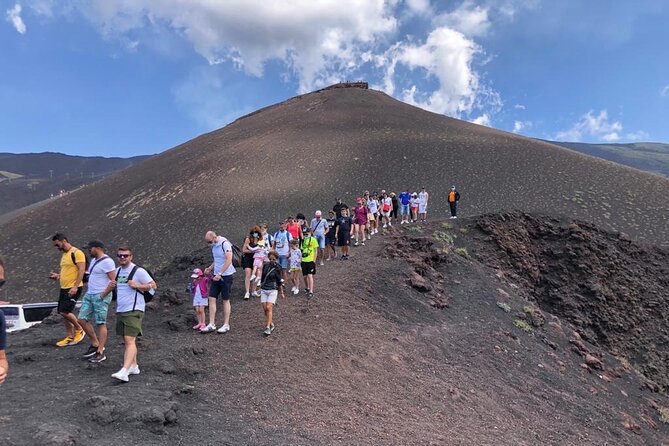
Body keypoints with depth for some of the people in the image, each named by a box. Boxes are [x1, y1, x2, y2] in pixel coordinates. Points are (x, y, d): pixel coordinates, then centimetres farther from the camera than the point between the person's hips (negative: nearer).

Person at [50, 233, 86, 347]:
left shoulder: (77, 253, -11)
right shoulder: (64, 255, 18)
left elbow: (81, 270, -18)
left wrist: (75, 286, -24)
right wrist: (57, 276, 9)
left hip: (73, 288, -10)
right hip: (64, 288, 10)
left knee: (65, 311, -14)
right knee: (64, 313, 10)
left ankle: (79, 330, 7)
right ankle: (70, 337, 18)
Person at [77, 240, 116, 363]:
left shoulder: (107, 262, -15)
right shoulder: (94, 260, 15)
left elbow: (114, 281, -20)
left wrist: (103, 294, -19)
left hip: (101, 296, -9)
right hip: (89, 294, 9)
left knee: (101, 323, -3)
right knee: (82, 320, 8)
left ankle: (100, 353, 3)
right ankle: (95, 344, 22)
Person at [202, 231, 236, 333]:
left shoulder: (225, 244, -15)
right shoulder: (213, 246, 11)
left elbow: (229, 260, -21)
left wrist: (219, 274, -22)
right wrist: (209, 268, 6)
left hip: (225, 276, -8)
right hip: (216, 276, 8)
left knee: (225, 300, 2)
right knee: (211, 299, 2)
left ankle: (226, 325, 12)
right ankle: (211, 324, 7)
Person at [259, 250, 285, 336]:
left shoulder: (277, 268, -3)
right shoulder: (265, 266, 7)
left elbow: (279, 282, 4)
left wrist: (281, 293, 7)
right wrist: (261, 287, 24)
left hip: (273, 290, -4)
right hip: (263, 290, 4)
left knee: (269, 308, -15)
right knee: (265, 309, 0)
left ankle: (268, 328, -15)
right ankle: (271, 324, 16)